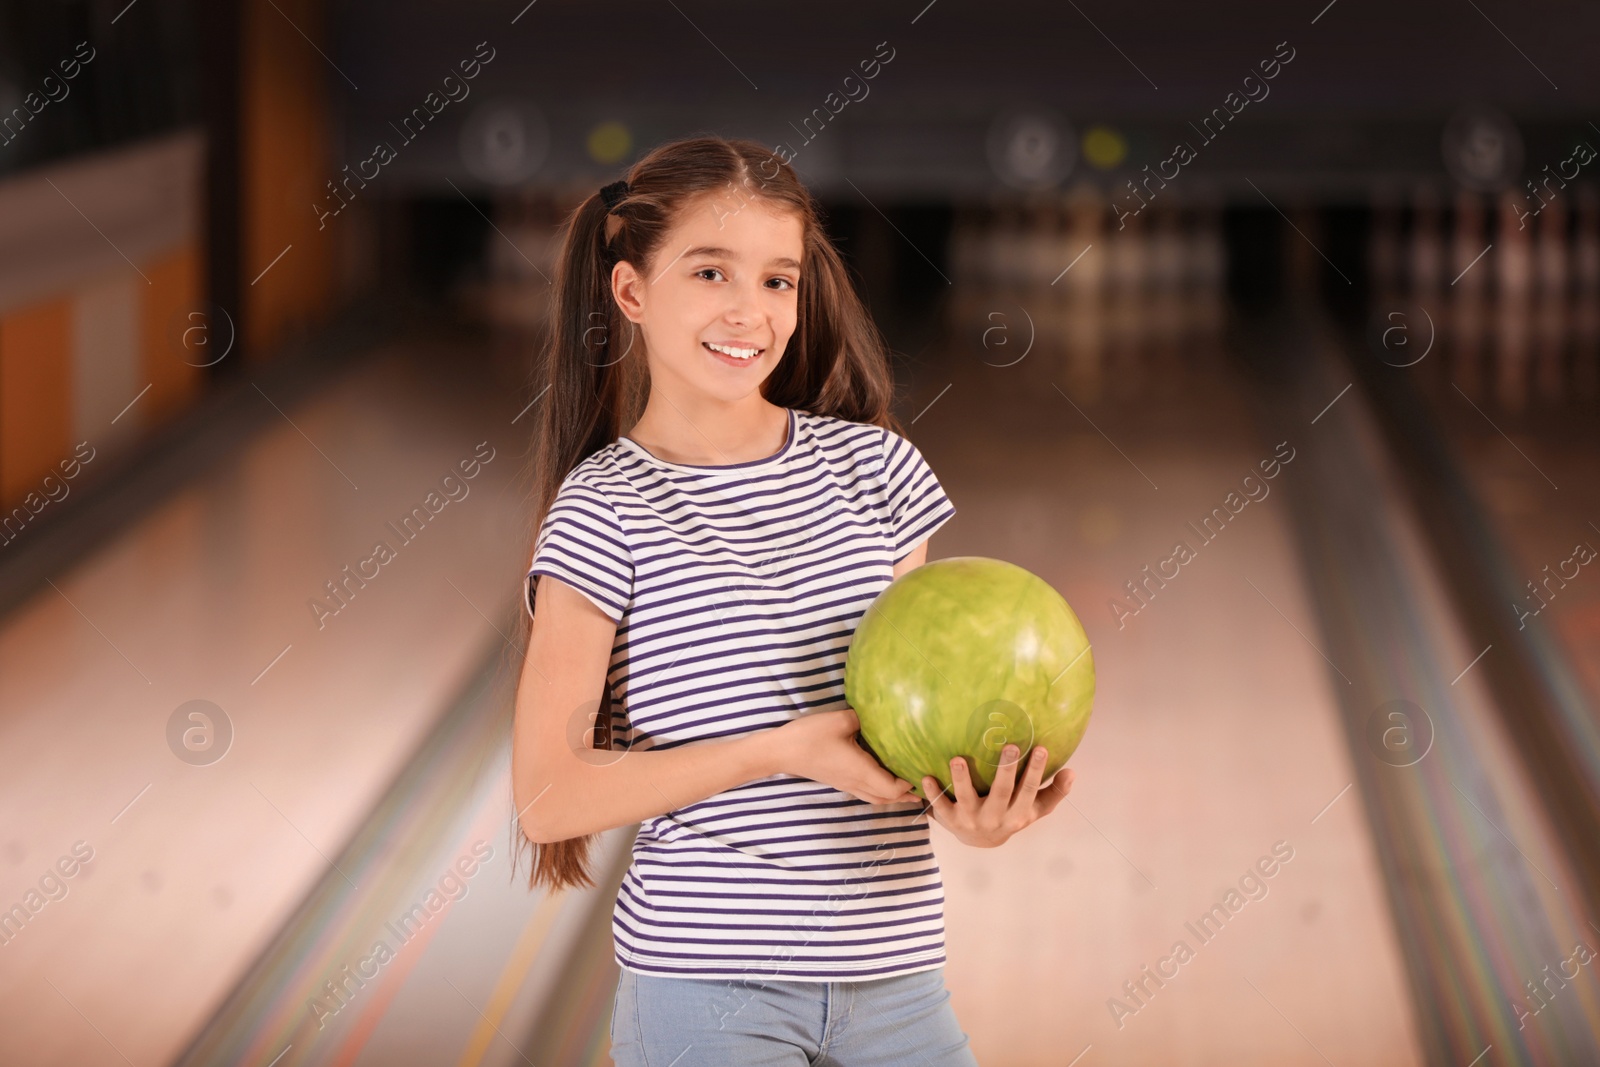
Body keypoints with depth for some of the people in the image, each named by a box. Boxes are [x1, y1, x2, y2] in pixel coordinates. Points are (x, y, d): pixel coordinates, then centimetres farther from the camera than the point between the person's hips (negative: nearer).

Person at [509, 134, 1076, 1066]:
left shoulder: (874, 467, 6)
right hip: (705, 984, -3)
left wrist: (969, 796, -13)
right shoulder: (604, 512, -5)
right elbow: (547, 799, -9)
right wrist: (786, 750, -16)